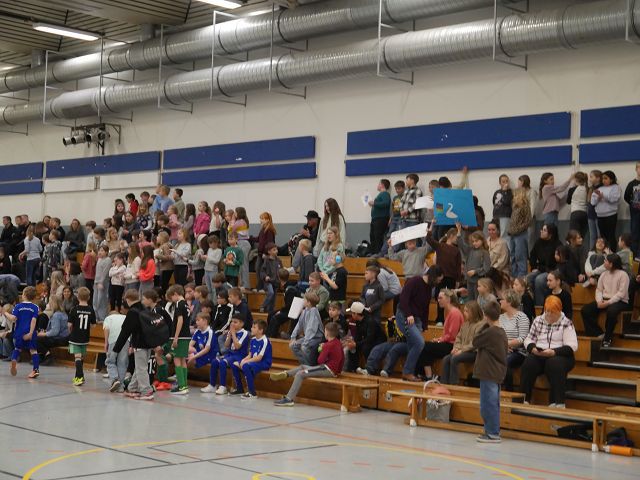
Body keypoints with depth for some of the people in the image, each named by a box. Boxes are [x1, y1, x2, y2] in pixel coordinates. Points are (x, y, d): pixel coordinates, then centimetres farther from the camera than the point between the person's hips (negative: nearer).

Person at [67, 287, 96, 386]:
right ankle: (78, 376, 30)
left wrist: (71, 331, 11)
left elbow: (70, 324, -11)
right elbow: (93, 325, -1)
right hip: (85, 338, 3)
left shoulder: (75, 309, -12)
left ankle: (80, 377, -19)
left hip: (75, 337, -3)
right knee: (81, 357, 17)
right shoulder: (91, 310, -5)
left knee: (77, 357, -6)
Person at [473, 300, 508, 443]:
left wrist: (484, 326, -5)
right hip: (498, 373, 9)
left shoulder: (489, 332, -18)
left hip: (488, 374, -9)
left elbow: (475, 342, -7)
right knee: (494, 404, 15)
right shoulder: (501, 332, 10)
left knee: (488, 404, -4)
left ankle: (492, 433, -1)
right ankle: (493, 432, 22)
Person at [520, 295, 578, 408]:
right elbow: (528, 339, 15)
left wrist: (554, 352, -20)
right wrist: (533, 348, -8)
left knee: (554, 364, -37)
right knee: (528, 363, -29)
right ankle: (524, 399, -29)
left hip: (560, 356, -3)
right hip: (539, 355, 3)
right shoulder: (538, 320, 15)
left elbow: (572, 346, -7)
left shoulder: (566, 323, 1)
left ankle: (558, 403, -36)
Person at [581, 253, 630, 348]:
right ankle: (599, 334, -10)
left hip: (619, 301, -6)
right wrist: (599, 301, -12)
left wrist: (608, 302, -22)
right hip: (604, 301, 7)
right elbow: (599, 289, 9)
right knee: (585, 310, -13)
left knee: (611, 311, -39)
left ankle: (607, 338, -19)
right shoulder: (604, 274, 13)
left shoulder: (623, 275, -7)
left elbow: (621, 293, -14)